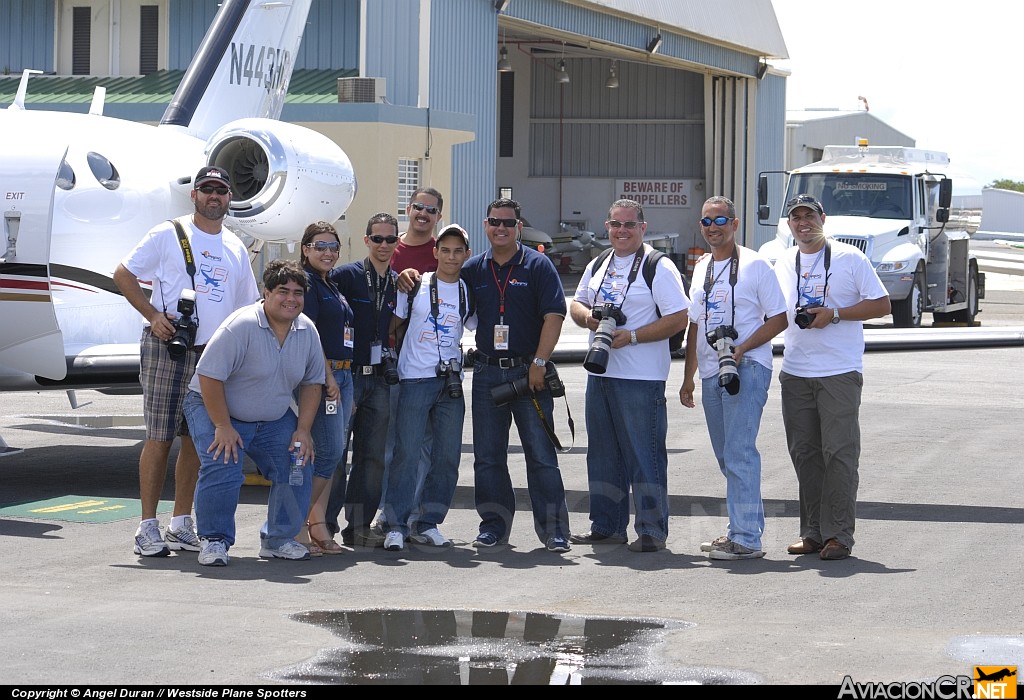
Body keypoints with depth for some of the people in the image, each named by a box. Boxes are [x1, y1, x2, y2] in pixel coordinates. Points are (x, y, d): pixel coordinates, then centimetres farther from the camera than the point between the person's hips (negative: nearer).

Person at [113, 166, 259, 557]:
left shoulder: (235, 248, 15)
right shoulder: (167, 235, 0)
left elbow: (248, 305, 21)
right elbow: (123, 275, 1)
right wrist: (153, 315, -10)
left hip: (215, 354, 5)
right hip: (167, 349, -5)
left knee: (196, 439, 7)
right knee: (159, 437, -6)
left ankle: (181, 525, 13)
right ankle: (148, 527, -4)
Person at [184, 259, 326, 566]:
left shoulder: (308, 331, -4)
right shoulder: (242, 326, -26)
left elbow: (312, 383, 7)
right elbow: (209, 376, -26)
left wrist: (303, 429, -3)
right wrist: (223, 426, -25)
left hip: (274, 420, 6)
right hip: (215, 409, -6)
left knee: (299, 466, -3)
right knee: (221, 469, -25)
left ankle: (278, 540, 12)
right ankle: (214, 541, -7)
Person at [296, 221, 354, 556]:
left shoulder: (333, 287, 21)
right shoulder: (306, 282, -8)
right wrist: (328, 377, -18)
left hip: (342, 374, 9)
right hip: (320, 374, -9)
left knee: (334, 452, 7)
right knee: (329, 449, -13)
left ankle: (318, 527, 10)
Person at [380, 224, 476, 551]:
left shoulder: (467, 292, 11)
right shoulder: (415, 286, 1)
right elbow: (393, 324, 5)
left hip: (451, 381, 4)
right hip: (416, 379, -4)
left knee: (448, 456, 3)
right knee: (407, 453, -10)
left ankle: (427, 524, 13)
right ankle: (396, 525, -6)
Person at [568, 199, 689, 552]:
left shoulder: (658, 267, -7)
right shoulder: (597, 267, 15)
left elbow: (679, 318, -12)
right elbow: (576, 304, 21)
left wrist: (632, 336, -18)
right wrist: (589, 317, -3)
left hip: (641, 378, -7)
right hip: (599, 374, 7)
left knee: (645, 455, -5)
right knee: (603, 453, 12)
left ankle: (652, 531, 0)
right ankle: (607, 527, 21)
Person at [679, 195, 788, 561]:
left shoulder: (755, 266, -3)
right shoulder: (701, 268, 18)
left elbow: (779, 318, -7)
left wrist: (743, 348, -19)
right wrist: (688, 377, 20)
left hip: (746, 369, -8)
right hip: (711, 375, 8)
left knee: (739, 454, -14)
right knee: (728, 457, 10)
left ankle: (746, 538, -15)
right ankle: (746, 528, 18)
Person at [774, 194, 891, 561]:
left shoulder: (849, 258, -1)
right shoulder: (783, 265, 15)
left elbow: (881, 305, -3)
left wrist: (834, 314, -13)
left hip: (840, 372, -5)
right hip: (795, 373, 5)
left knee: (839, 453, -7)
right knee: (804, 454, 7)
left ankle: (838, 534, -5)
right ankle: (813, 531, 14)